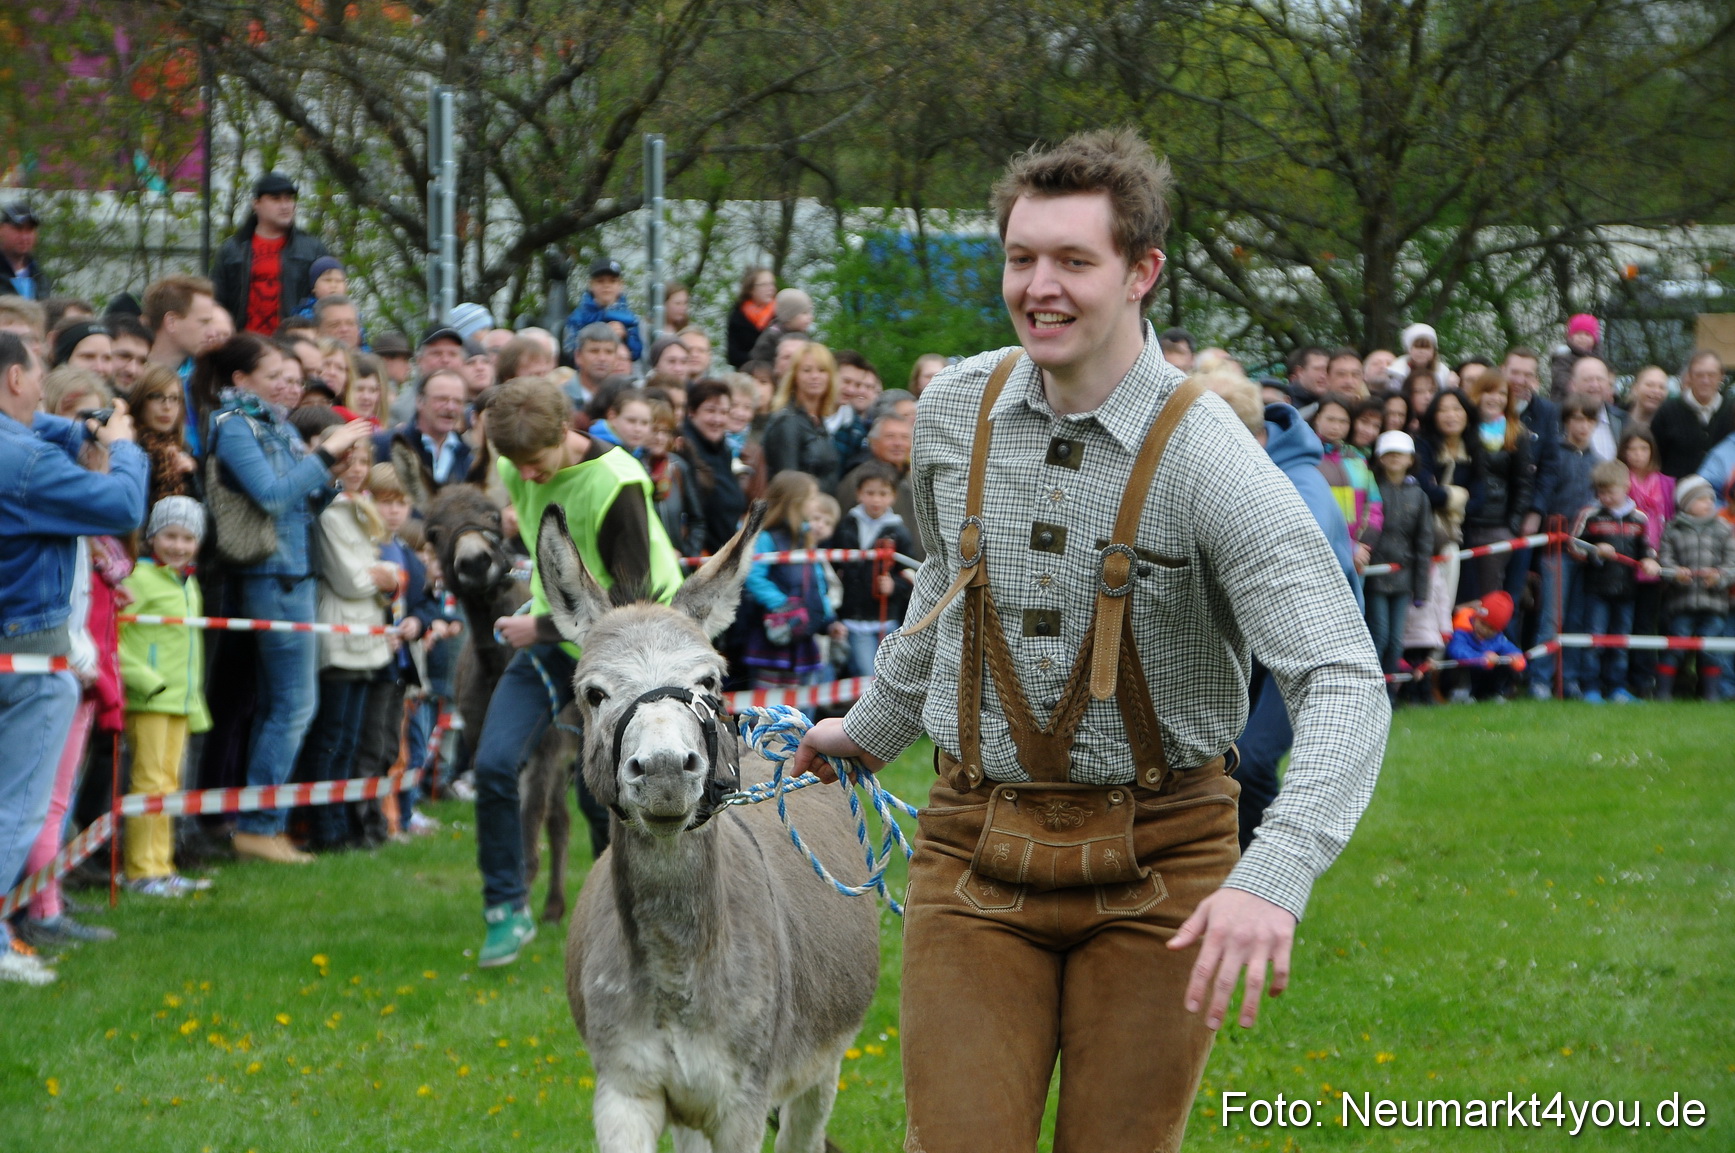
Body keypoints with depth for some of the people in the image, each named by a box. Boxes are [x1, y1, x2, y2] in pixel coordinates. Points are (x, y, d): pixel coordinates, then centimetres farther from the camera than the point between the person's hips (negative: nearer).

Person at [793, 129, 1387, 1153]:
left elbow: (1346, 685, -23)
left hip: (1157, 865, -3)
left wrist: (1274, 879, -38)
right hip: (977, 847, 3)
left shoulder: (1212, 461, -16)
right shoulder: (954, 411, 1)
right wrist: (876, 726, 37)